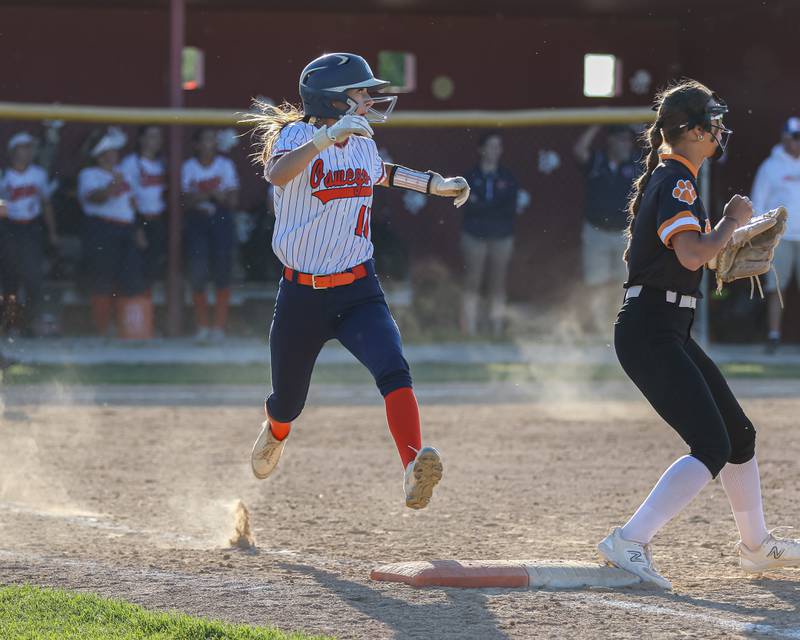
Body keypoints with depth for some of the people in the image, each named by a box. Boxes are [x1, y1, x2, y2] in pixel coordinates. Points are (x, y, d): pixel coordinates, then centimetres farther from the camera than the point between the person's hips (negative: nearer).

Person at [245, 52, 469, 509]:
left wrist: (436, 184, 31)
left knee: (394, 371, -26)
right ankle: (275, 434, 51)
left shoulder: (363, 143, 6)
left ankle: (414, 470, -42)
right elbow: (277, 174, -37)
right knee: (288, 402, 14)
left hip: (359, 291, 3)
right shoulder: (299, 136, -13)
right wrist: (326, 137, -49)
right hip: (302, 295, -3)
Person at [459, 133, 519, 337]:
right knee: (472, 284, -2)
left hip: (501, 237, 1)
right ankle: (470, 332, 0)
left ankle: (497, 331, 5)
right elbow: (468, 206, -9)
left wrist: (481, 206, -10)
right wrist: (496, 206, -17)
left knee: (498, 286, 2)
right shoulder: (471, 177, 3)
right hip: (475, 236, -1)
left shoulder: (507, 178, 6)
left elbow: (511, 210, -4)